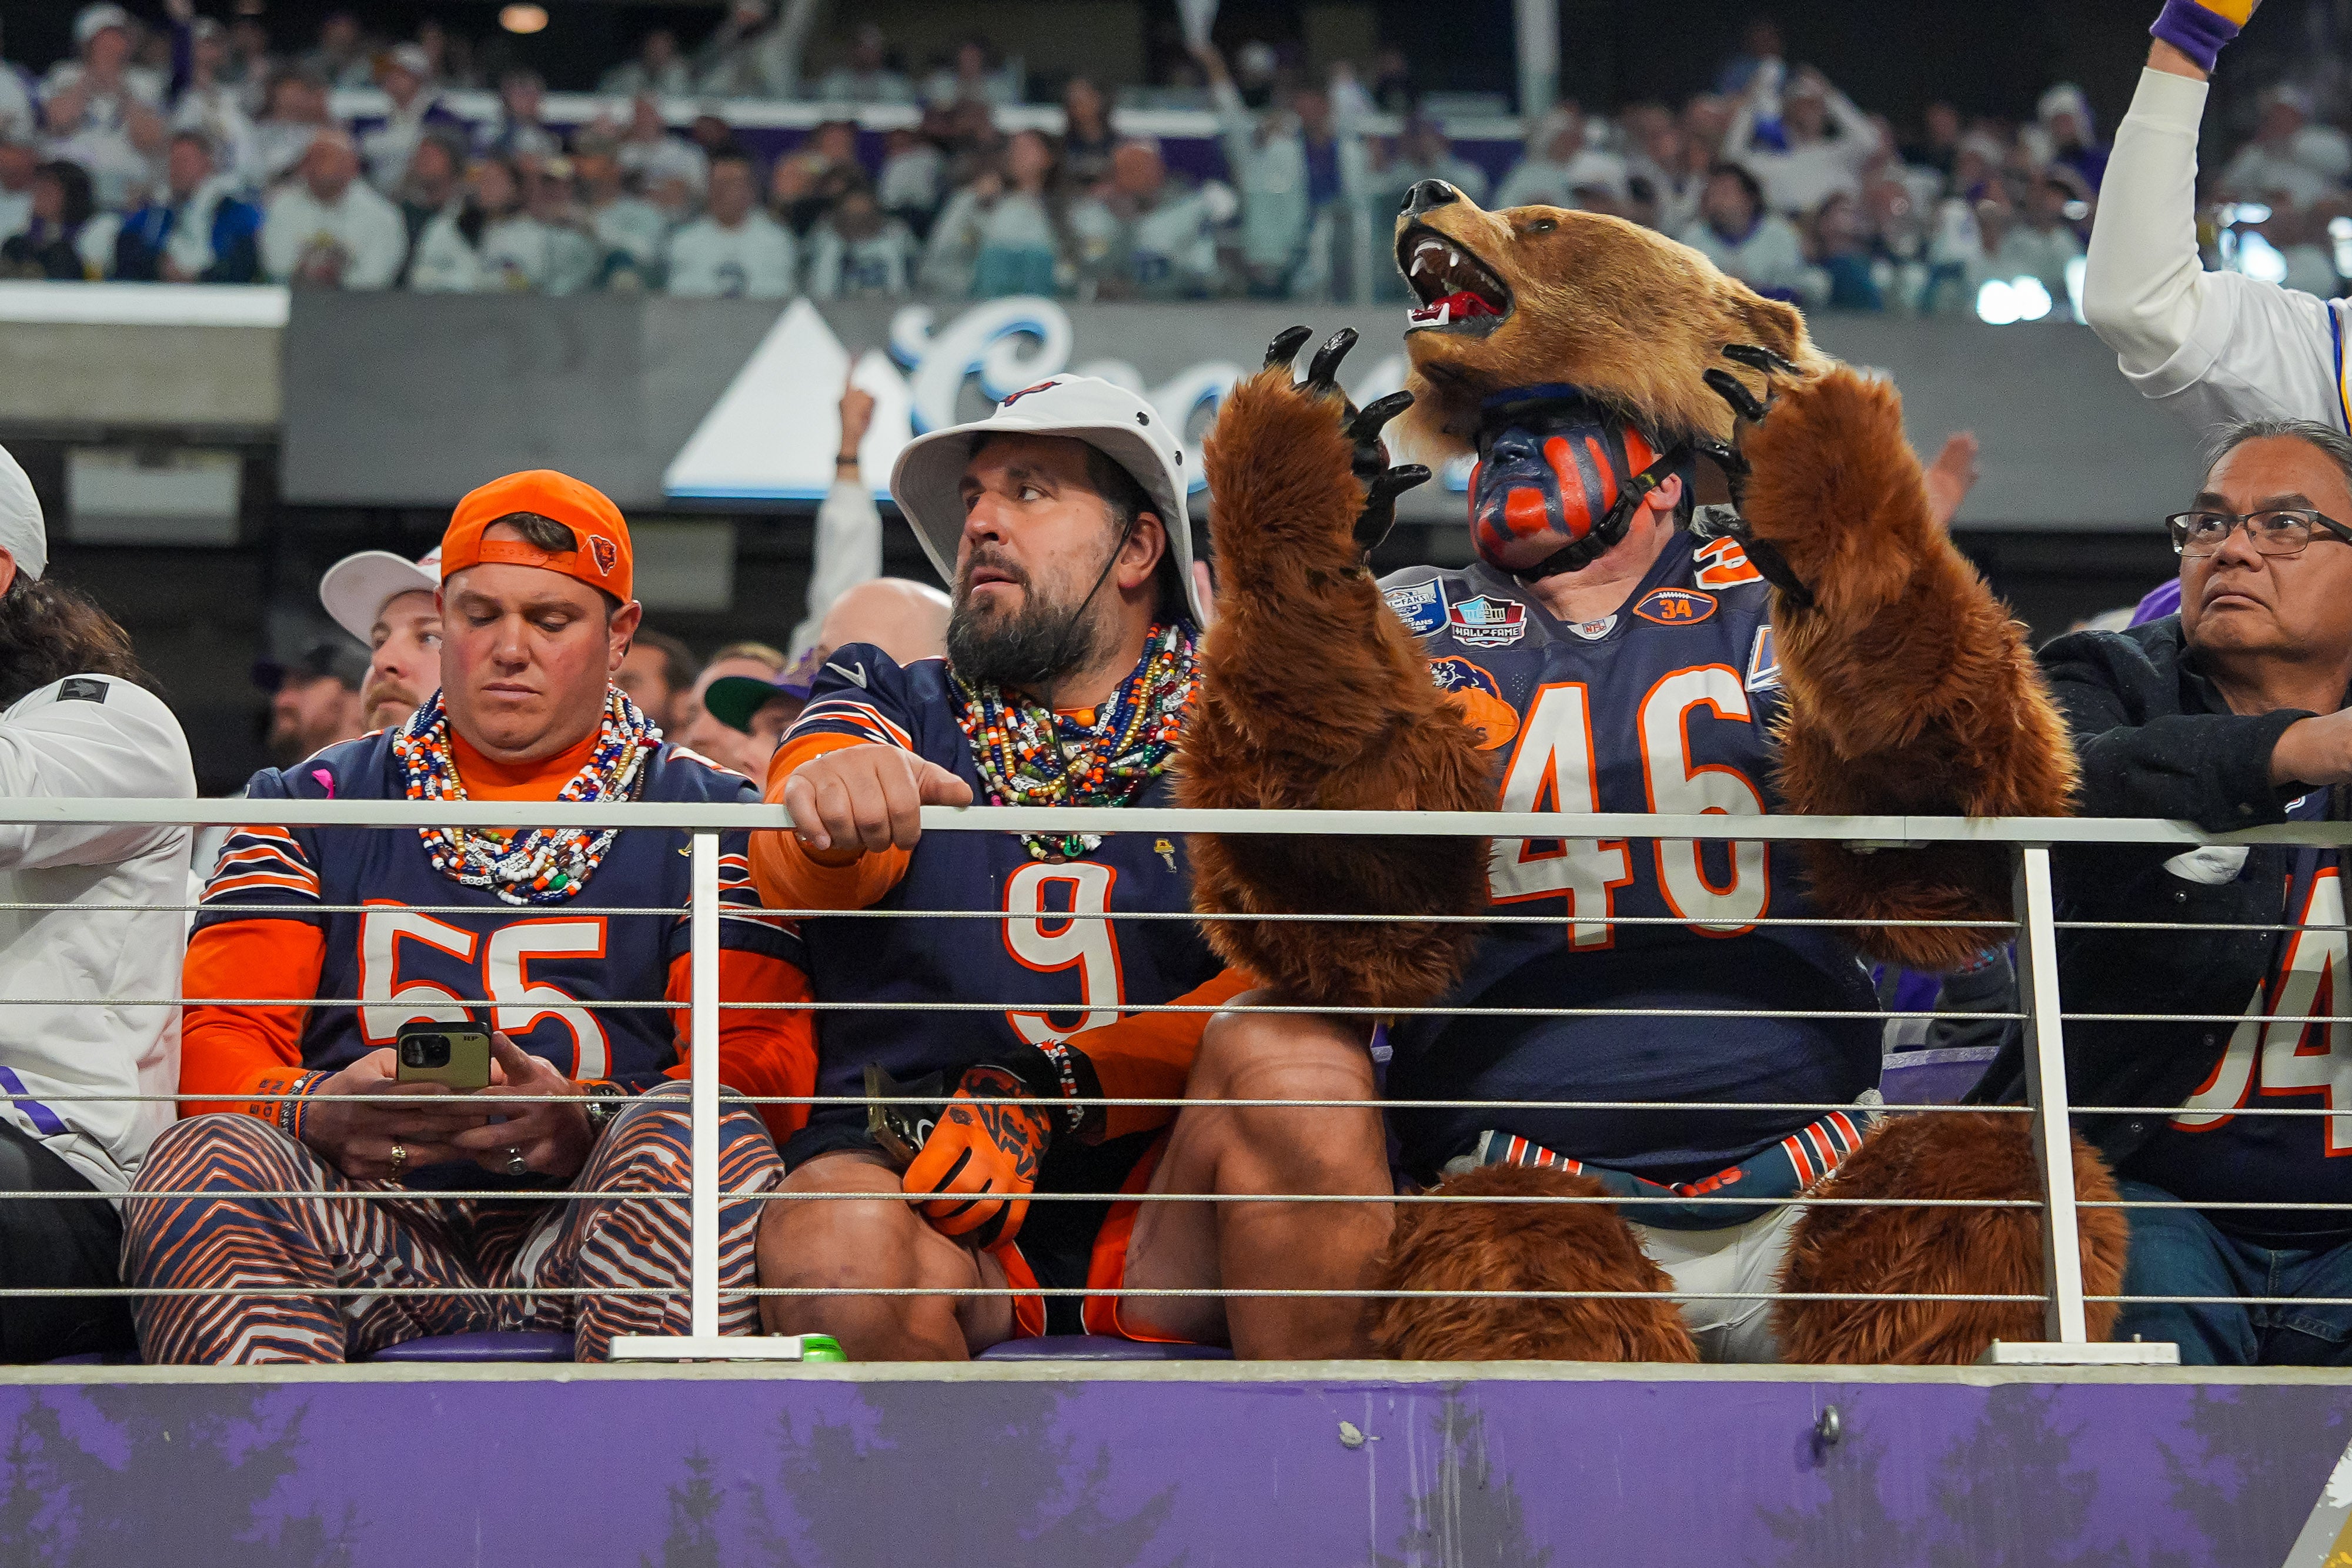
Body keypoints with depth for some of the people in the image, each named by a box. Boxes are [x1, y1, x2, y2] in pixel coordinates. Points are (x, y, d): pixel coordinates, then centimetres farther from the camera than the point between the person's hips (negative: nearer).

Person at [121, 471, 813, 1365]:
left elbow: (767, 1061, 2)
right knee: (209, 1160, -29)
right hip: (366, 1243, 1)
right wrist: (320, 1111, -15)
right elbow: (217, 1039, 9)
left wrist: (586, 1123, -18)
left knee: (703, 1143, -33)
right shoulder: (316, 807, 20)